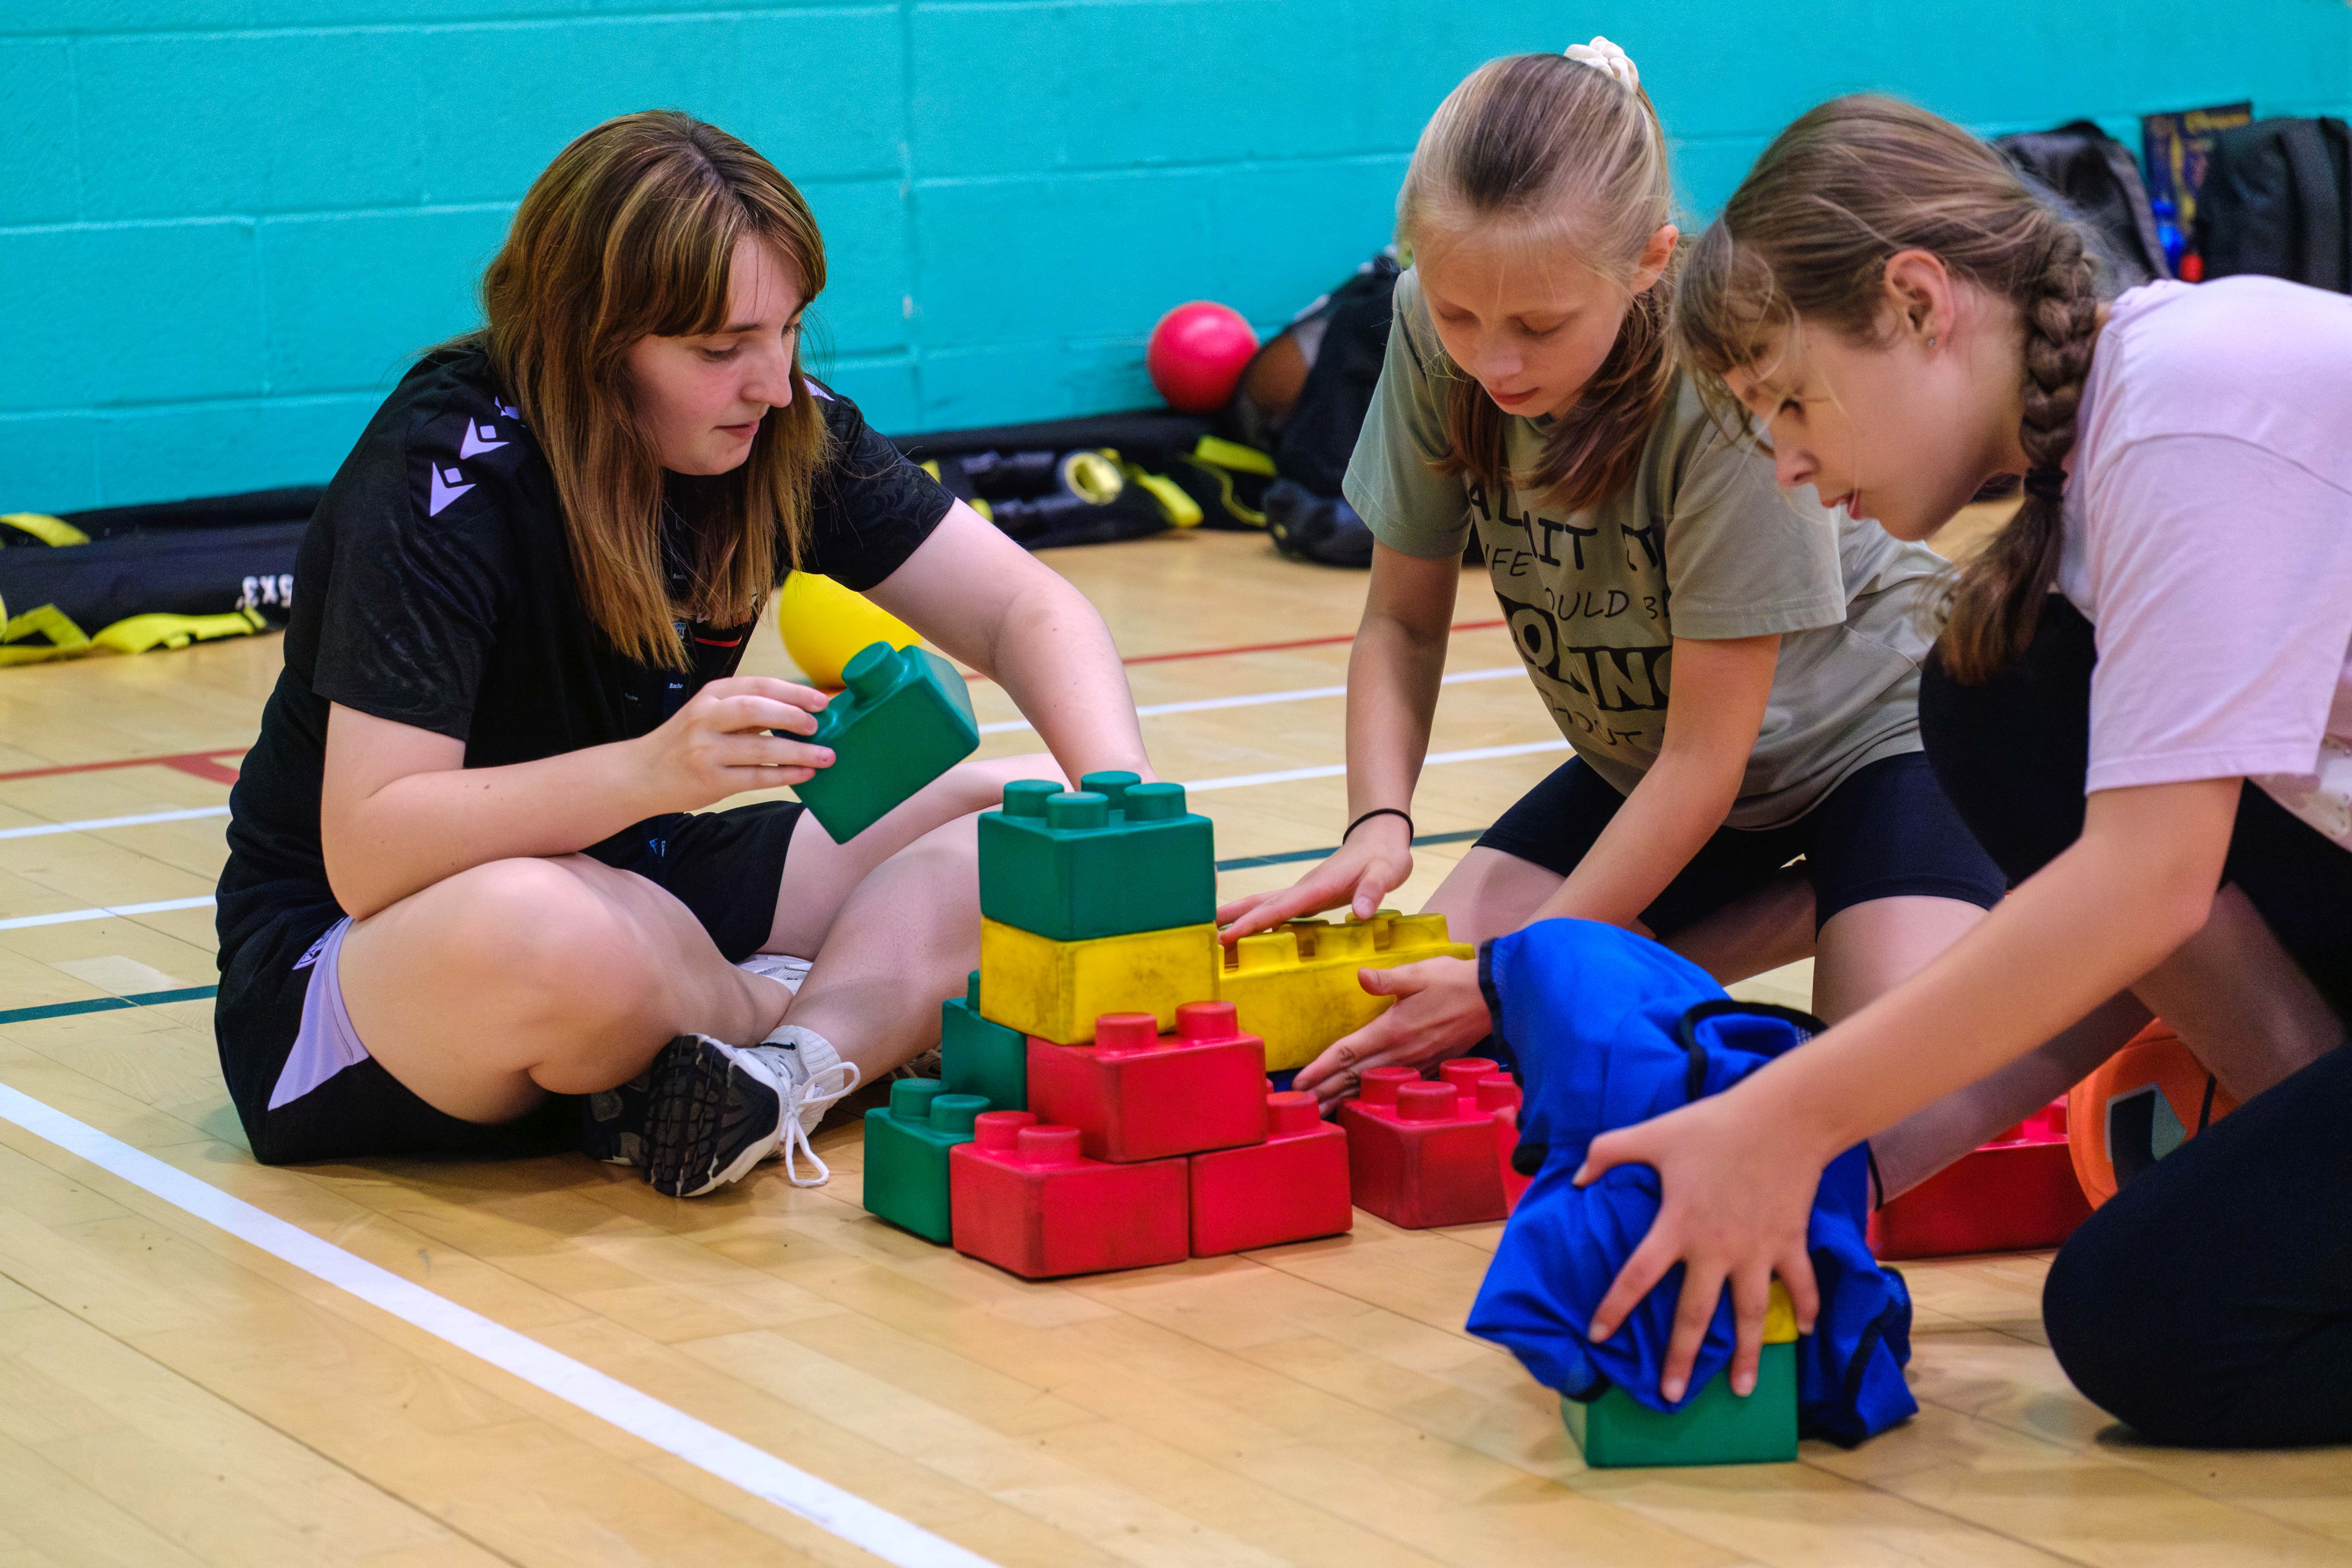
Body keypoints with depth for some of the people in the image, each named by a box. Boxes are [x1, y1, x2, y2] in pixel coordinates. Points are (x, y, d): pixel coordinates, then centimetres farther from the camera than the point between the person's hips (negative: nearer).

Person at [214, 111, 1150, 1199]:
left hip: (633, 883, 6)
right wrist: (651, 769, -42)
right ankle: (871, 1014, -11)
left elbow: (1027, 610, -2)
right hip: (352, 941, -6)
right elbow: (367, 850, -30)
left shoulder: (787, 436, -6)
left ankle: (792, 1066, -29)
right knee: (552, 944, -42)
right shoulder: (447, 474, -24)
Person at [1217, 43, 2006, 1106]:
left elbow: (1705, 756, -26)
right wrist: (1378, 821, -23)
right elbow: (1404, 621, -4)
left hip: (1864, 730, -6)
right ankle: (1801, 907, 5)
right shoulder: (1435, 337, -18)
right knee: (1405, 1011, -11)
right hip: (1642, 766, 6)